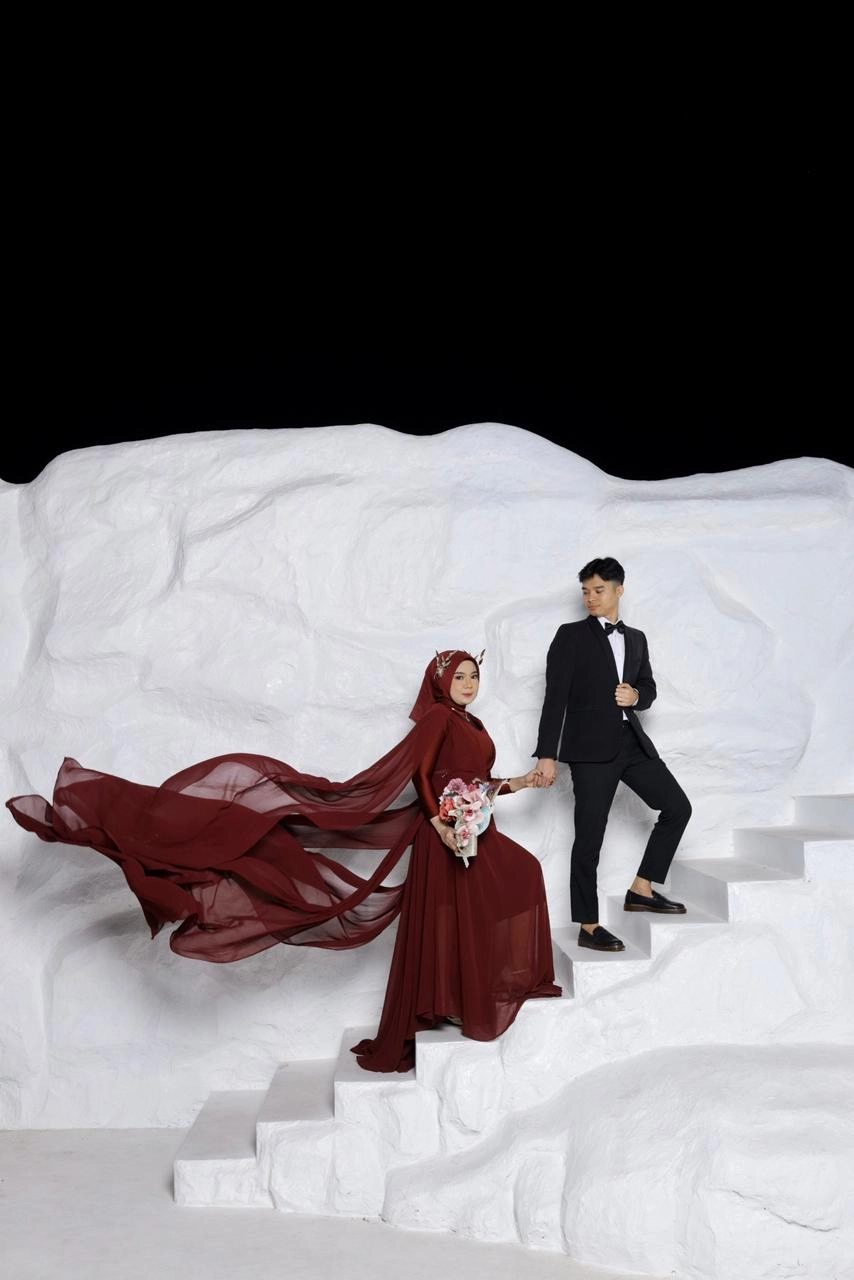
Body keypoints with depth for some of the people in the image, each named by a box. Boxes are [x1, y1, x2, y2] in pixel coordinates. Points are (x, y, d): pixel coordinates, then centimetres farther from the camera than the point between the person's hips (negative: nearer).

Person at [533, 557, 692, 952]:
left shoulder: (636, 638, 15)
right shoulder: (571, 636, -1)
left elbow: (648, 688, 22)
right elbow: (555, 698, -7)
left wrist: (636, 695, -4)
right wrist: (547, 755, -14)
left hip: (632, 742, 6)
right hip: (591, 746, -6)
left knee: (677, 807, 4)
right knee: (589, 836, -3)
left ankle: (641, 890, 16)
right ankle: (588, 927, 5)